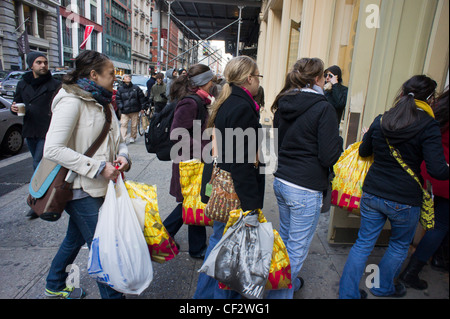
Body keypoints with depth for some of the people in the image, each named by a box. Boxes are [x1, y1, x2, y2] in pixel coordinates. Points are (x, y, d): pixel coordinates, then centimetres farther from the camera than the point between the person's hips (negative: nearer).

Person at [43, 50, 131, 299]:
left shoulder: (101, 102, 12)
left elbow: (116, 138, 17)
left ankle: (55, 286, 45)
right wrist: (98, 167, -24)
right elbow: (53, 149, -23)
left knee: (76, 238, 24)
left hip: (99, 185, 9)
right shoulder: (71, 101, -16)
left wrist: (122, 155, -5)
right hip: (82, 189, -9)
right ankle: (112, 294, 12)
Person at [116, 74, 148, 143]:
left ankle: (132, 137, 23)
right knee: (123, 125, -10)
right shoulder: (120, 89, 6)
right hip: (124, 111, -1)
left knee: (134, 125, 7)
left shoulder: (136, 88, 7)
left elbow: (141, 97, 9)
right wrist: (121, 107, -7)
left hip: (135, 110, 1)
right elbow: (118, 99, 8)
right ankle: (123, 138, -10)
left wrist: (142, 107, 5)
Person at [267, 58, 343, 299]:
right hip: (305, 189, -8)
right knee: (297, 249, 6)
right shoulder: (323, 108, -14)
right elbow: (328, 156, -15)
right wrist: (338, 138, 2)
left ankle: (289, 281, 43)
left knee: (286, 239, 23)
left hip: (281, 181, 8)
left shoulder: (283, 105, 6)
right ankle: (280, 293, 18)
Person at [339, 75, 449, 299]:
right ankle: (383, 288, 42)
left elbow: (364, 152, 13)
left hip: (372, 194, 4)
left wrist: (367, 136, 32)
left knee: (363, 243, 14)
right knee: (399, 246, 23)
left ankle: (347, 293, 23)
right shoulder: (428, 127, -12)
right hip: (405, 200, -3)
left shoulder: (381, 120, 0)